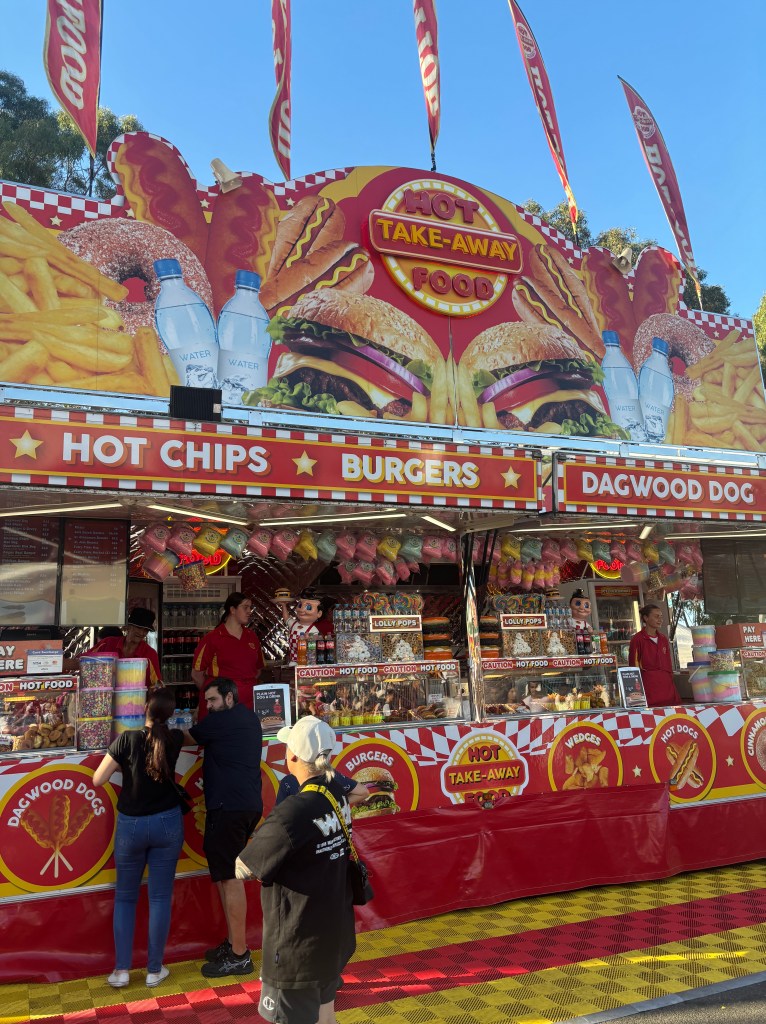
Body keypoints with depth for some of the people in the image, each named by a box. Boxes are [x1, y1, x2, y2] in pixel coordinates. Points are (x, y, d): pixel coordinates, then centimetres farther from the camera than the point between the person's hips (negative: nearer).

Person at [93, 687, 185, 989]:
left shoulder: (128, 739, -15)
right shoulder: (174, 739, -7)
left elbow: (98, 780, -11)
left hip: (131, 825, -1)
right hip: (167, 823, 1)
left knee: (125, 896, 16)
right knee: (160, 896, 9)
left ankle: (121, 970, 17)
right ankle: (154, 970, 17)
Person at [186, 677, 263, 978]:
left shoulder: (221, 720, -8)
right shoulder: (250, 719, 17)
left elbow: (186, 738, 5)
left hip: (229, 806, -10)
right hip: (249, 804, 10)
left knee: (229, 877, -4)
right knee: (226, 875, 16)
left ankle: (240, 955, 2)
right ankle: (232, 943, 23)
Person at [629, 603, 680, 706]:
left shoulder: (664, 639, 16)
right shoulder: (637, 639, -3)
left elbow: (669, 664, 21)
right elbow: (633, 666, -2)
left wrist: (671, 681, 16)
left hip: (666, 683, 6)